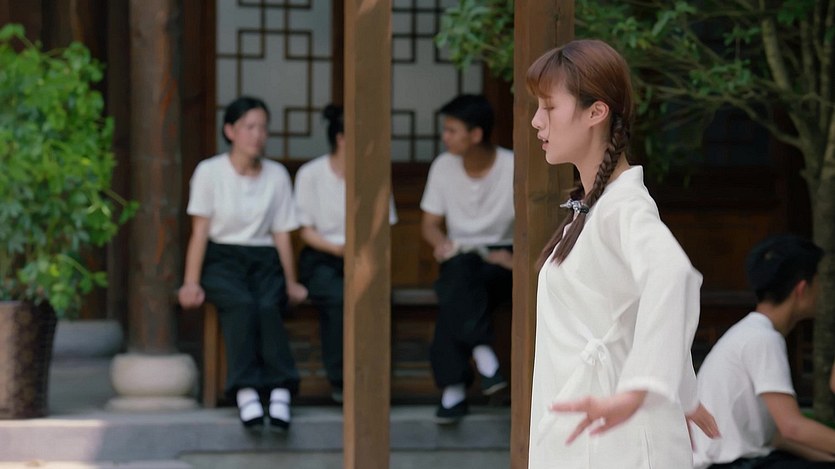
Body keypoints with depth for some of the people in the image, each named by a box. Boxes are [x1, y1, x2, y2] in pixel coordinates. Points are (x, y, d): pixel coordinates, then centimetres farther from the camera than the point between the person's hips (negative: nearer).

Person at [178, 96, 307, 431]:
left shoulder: (276, 175, 11)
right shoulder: (209, 172, 3)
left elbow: (282, 234, 11)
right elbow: (200, 231, 0)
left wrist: (291, 283, 2)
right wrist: (192, 282, -11)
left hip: (264, 262, 2)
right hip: (222, 259, -2)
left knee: (268, 306, -32)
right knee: (241, 304, -35)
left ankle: (280, 392, -42)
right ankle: (246, 391, -44)